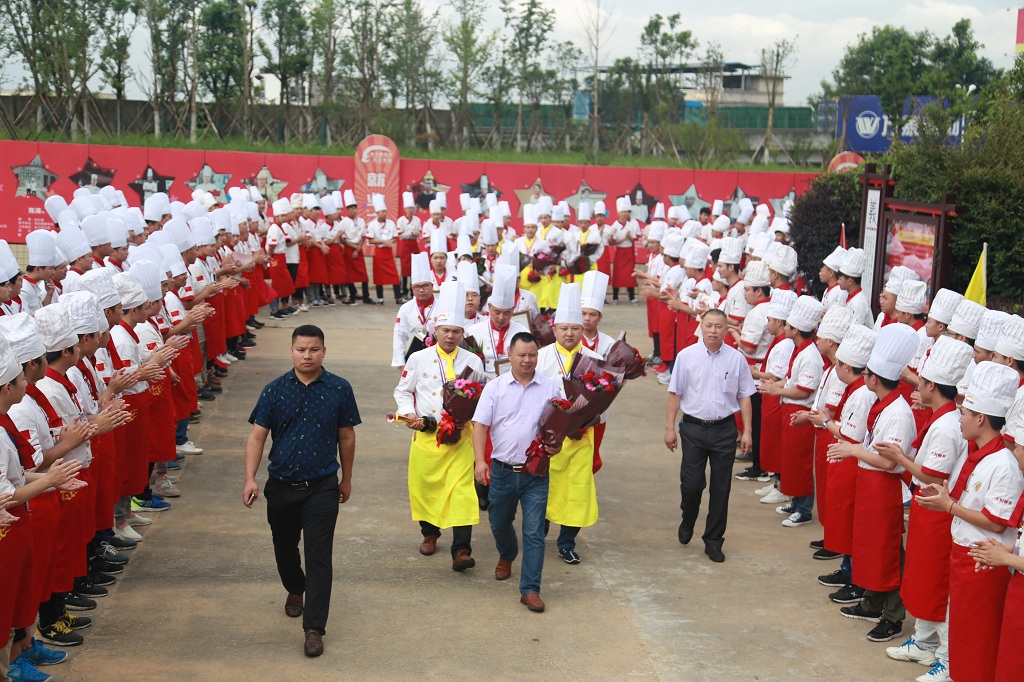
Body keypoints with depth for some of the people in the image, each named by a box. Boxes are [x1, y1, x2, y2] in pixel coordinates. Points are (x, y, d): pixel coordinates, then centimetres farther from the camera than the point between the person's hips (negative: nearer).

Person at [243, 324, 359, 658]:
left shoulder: (339, 389, -5)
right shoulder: (275, 390, -4)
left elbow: (346, 436, 5)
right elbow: (257, 436, -3)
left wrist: (346, 478, 11)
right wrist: (250, 478, -14)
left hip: (322, 486, -2)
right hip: (281, 485, 2)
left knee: (319, 555, -7)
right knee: (284, 548, 20)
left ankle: (314, 628, -2)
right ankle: (295, 590, 49)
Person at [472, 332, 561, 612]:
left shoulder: (550, 388, 2)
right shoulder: (495, 388, 0)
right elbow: (480, 425, -4)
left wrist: (557, 444, -13)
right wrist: (479, 460, -16)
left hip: (536, 473, -1)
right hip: (502, 471, 1)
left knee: (534, 532, -5)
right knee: (499, 523, 20)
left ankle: (530, 589, 0)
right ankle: (506, 556, 51)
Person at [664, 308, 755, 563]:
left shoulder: (736, 358, -1)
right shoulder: (686, 356, -3)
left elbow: (744, 397, 6)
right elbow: (675, 394, 2)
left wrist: (747, 431, 3)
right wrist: (670, 428, 0)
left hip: (724, 429, 1)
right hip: (693, 427, -1)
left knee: (721, 488, 7)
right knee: (691, 484, 1)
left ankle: (713, 541, 21)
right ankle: (687, 522, 34)